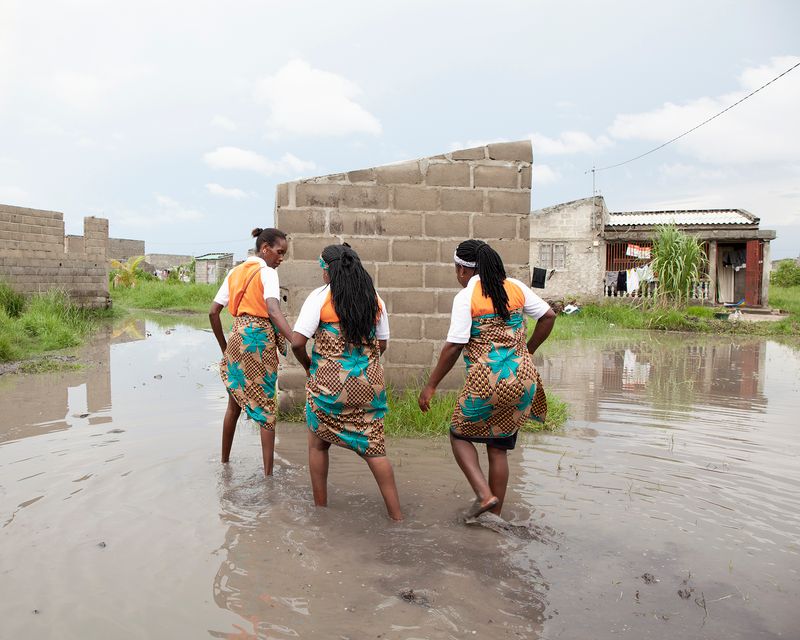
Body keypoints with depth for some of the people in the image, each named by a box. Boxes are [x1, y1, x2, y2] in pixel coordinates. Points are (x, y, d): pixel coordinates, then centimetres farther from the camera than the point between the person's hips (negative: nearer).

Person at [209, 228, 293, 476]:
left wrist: (224, 347, 19)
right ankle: (268, 472, 1)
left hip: (236, 337, 6)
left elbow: (213, 312, 10)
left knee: (234, 403, 20)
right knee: (266, 408, 1)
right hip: (260, 339, -6)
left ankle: (224, 460, 31)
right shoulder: (267, 272, -8)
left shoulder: (235, 272, 12)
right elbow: (273, 311, -25)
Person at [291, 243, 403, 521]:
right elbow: (382, 345, 12)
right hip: (369, 384, 3)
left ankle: (320, 507, 27)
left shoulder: (320, 296, -7)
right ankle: (396, 514, 11)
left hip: (328, 384, -3)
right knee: (374, 449, 10)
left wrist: (308, 365, 6)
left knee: (317, 445, 17)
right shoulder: (374, 299, 6)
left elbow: (297, 342, -12)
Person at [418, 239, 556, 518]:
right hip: (522, 380, 6)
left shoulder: (465, 297, -9)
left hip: (486, 383, -6)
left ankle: (484, 494, 2)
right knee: (499, 448, 17)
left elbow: (453, 347, -12)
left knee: (460, 435, 18)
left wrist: (431, 385, -3)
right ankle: (495, 515, 25)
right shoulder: (516, 288, 6)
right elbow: (548, 316, 10)